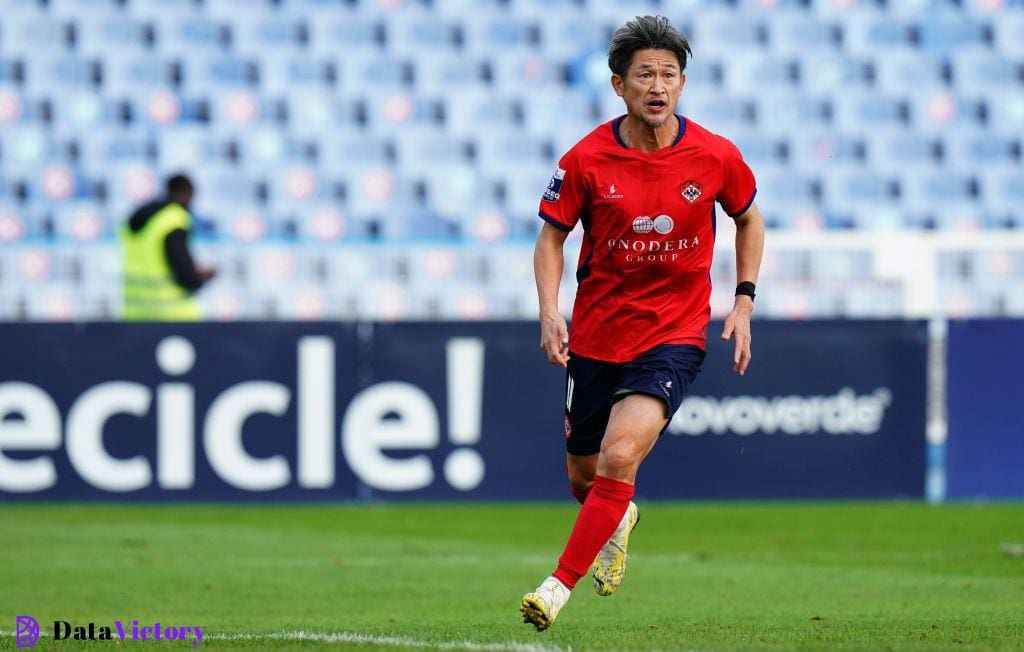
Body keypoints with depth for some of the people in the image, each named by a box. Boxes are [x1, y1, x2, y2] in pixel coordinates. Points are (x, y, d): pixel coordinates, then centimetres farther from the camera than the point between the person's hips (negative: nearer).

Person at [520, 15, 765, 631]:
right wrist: (550, 311, -12)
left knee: (620, 455, -23)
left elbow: (749, 218, 12)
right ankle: (619, 519, 51)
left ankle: (560, 586, -14)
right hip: (596, 335, 2)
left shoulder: (716, 157, -8)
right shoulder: (587, 159, -9)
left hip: (675, 335, -2)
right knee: (584, 476, 14)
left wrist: (744, 302, 4)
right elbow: (552, 236, 3)